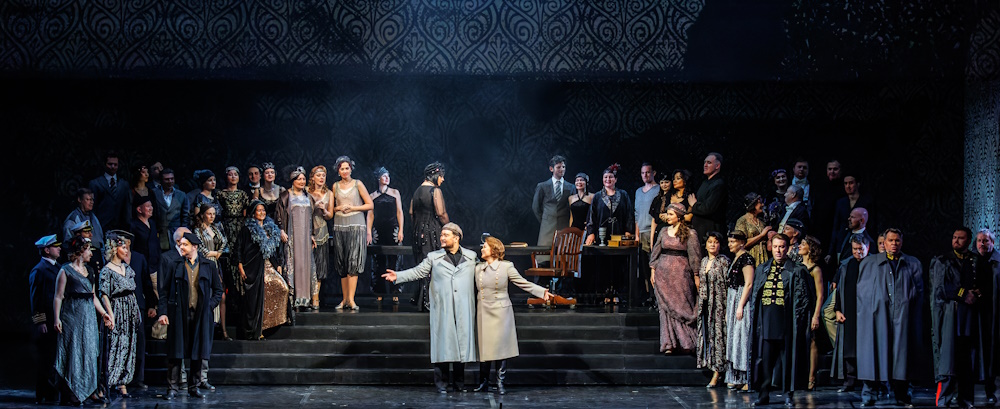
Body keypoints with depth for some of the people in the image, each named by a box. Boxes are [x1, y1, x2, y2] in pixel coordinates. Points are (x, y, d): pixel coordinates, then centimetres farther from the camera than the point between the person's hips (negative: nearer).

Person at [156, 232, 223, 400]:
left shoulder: (208, 266, 7)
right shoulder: (174, 264, 4)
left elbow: (218, 290, 13)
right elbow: (164, 290, 3)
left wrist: (210, 305, -1)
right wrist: (162, 312, -6)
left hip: (200, 315, 1)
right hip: (178, 314, -1)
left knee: (198, 353, 5)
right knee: (176, 353, -2)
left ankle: (194, 387, 15)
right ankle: (172, 388, 2)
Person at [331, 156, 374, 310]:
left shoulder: (358, 184, 3)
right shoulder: (336, 186, 12)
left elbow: (370, 205, 2)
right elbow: (332, 207, 21)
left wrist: (352, 208, -7)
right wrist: (339, 208, 0)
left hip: (356, 226, -3)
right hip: (340, 226, 3)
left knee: (354, 263, -11)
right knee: (342, 264, 3)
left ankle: (351, 299, -13)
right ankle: (345, 299, 7)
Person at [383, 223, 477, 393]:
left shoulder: (471, 257, 13)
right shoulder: (434, 257, 10)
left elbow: (478, 278, 20)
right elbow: (418, 271, 4)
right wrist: (398, 276, -9)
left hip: (464, 309, 1)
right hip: (442, 308, -1)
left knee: (462, 342, 2)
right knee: (442, 343, -3)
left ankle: (459, 383, 12)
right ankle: (442, 383, 4)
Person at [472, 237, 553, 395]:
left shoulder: (506, 267, -1)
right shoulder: (478, 268, 10)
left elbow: (523, 283, -3)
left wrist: (542, 291, -13)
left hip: (500, 312, -3)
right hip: (483, 313, 3)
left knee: (500, 347, -3)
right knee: (484, 347, 2)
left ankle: (500, 383, 3)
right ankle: (483, 381, 12)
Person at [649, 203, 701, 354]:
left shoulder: (690, 234, -2)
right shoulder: (664, 231, 11)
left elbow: (694, 256, -2)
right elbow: (656, 252, 14)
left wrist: (696, 276, -4)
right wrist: (653, 270, 7)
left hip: (681, 273, -4)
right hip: (663, 272, 4)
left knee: (682, 306, -2)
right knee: (666, 307, 2)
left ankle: (686, 341, 5)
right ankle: (669, 343, 3)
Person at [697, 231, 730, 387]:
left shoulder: (723, 261, -6)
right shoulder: (704, 261, 14)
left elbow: (727, 283, -9)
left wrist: (726, 304, -15)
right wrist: (700, 303, 15)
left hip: (718, 303, -7)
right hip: (705, 303, 7)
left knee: (717, 334, -6)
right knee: (706, 333, 6)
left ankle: (716, 374, -6)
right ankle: (713, 366, 13)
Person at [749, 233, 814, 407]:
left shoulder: (796, 271, 3)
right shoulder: (761, 270, 14)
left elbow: (803, 297, 0)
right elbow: (753, 294, 17)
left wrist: (797, 319, -8)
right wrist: (754, 314, 7)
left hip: (786, 320, -3)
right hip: (765, 320, 3)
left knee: (787, 358, 2)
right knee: (764, 358, 2)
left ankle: (788, 394, 10)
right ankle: (763, 394, 8)